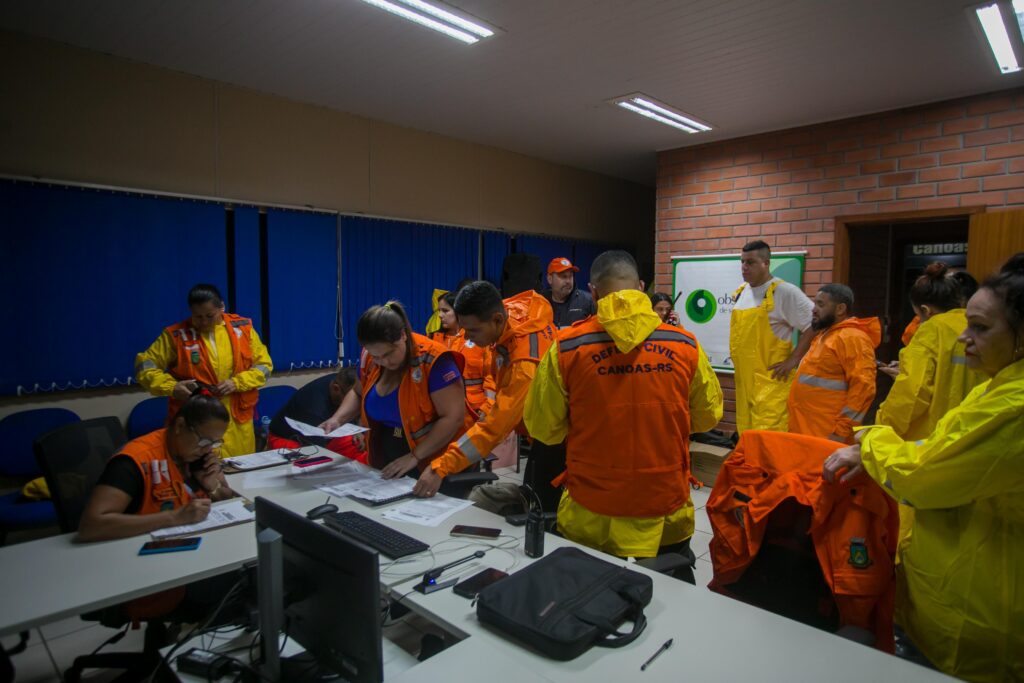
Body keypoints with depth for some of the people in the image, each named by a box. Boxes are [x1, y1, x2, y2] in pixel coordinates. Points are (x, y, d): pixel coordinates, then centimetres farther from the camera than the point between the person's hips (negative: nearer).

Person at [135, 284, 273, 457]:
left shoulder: (242, 328, 2)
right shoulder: (176, 334, -2)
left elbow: (264, 365, 5)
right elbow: (144, 366, 1)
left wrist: (237, 382, -11)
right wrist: (171, 387, -15)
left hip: (236, 423, 2)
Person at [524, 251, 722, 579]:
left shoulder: (566, 348, -14)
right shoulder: (685, 345, -9)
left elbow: (543, 428, -4)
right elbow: (707, 417, 5)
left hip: (591, 516, -1)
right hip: (667, 514, 2)